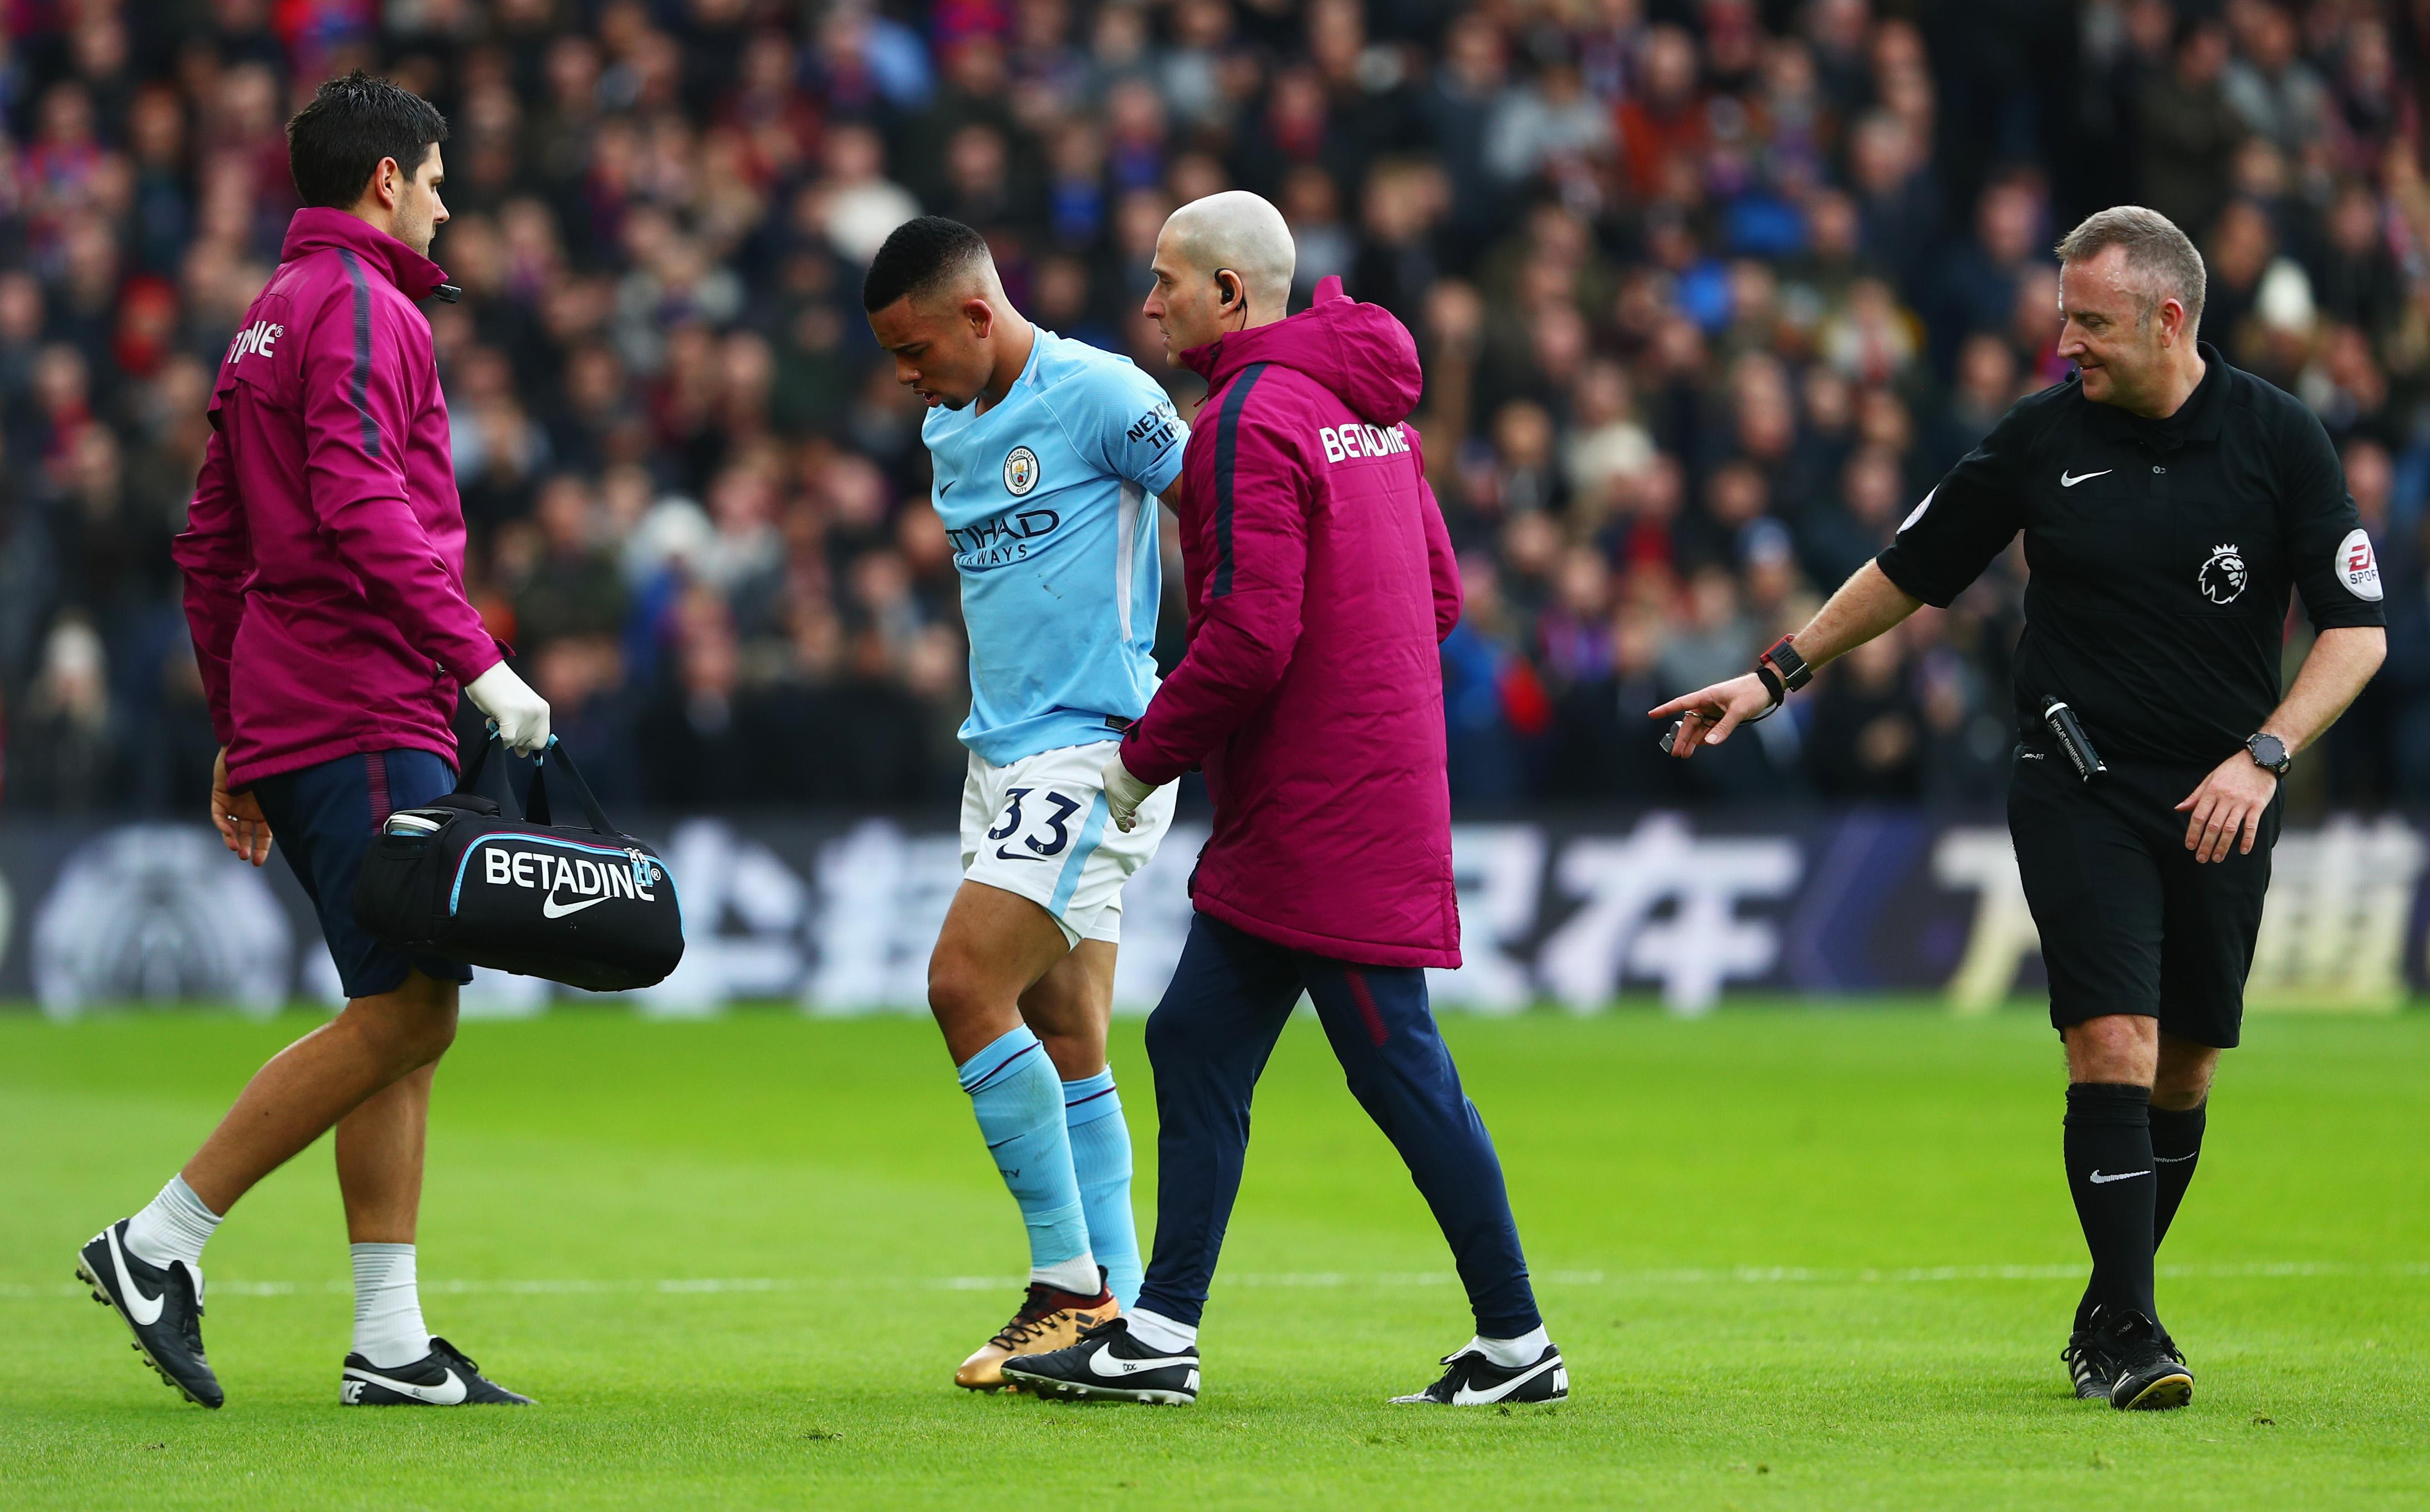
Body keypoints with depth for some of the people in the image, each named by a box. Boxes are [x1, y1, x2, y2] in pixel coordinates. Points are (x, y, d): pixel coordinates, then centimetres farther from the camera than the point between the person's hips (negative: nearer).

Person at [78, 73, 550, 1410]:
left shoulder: (269, 319, 22)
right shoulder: (361, 307, -8)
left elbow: (208, 543, 24)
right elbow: (362, 507, -20)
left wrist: (238, 736, 26)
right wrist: (478, 659, -19)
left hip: (287, 717, 10)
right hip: (366, 712, -10)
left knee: (405, 1014, 7)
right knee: (405, 1010, -12)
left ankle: (391, 1344, 4)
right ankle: (160, 1243, -11)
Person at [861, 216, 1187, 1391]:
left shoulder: (1097, 395, -11)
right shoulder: (949, 430, 15)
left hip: (1089, 750, -8)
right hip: (1002, 754, 8)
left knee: (967, 984, -18)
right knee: (1063, 1039, 5)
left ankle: (1072, 1281, -12)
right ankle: (1117, 1306, 8)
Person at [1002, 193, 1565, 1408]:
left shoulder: (1250, 420, -15)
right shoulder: (1364, 406, 14)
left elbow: (1249, 635, -22)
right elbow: (1439, 592, 18)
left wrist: (1142, 760, -10)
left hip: (1324, 820, -10)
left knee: (1400, 1072, -4)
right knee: (1195, 1046, 11)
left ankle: (1516, 1344, 2)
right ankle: (1161, 1339, 11)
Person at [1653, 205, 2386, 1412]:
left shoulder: (2278, 439, -3)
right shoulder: (2044, 435, -1)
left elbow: (2357, 631, -3)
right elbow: (1911, 571, 11)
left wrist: (2264, 755, -16)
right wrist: (1777, 675, 10)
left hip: (2223, 801, 1)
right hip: (2078, 786, -1)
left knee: (2184, 1070, 7)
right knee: (2113, 1044, -15)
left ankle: (2107, 1320, 24)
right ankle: (2126, 1334, -13)